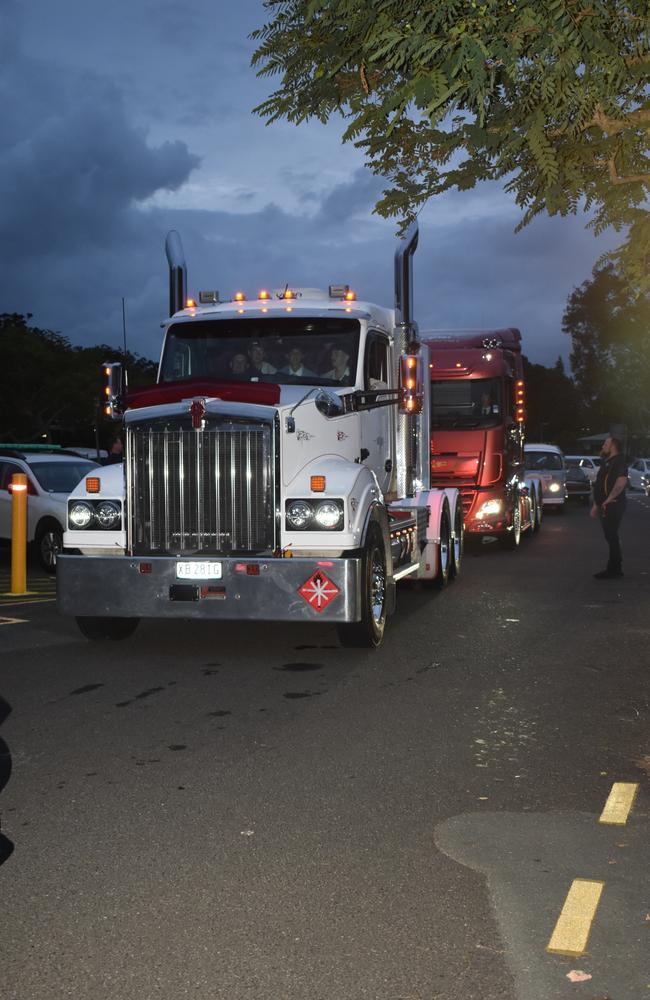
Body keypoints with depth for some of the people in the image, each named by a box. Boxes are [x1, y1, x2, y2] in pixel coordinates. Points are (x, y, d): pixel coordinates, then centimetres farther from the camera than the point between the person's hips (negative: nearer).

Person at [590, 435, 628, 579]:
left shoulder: (619, 461, -11)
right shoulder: (607, 463, 21)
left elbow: (622, 481, -27)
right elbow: (600, 486, 26)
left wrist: (609, 499, -26)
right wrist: (596, 505, 22)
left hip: (613, 506, -10)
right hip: (606, 507, 10)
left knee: (611, 537, -8)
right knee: (610, 537, 12)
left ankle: (614, 570, -4)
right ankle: (615, 568, 18)